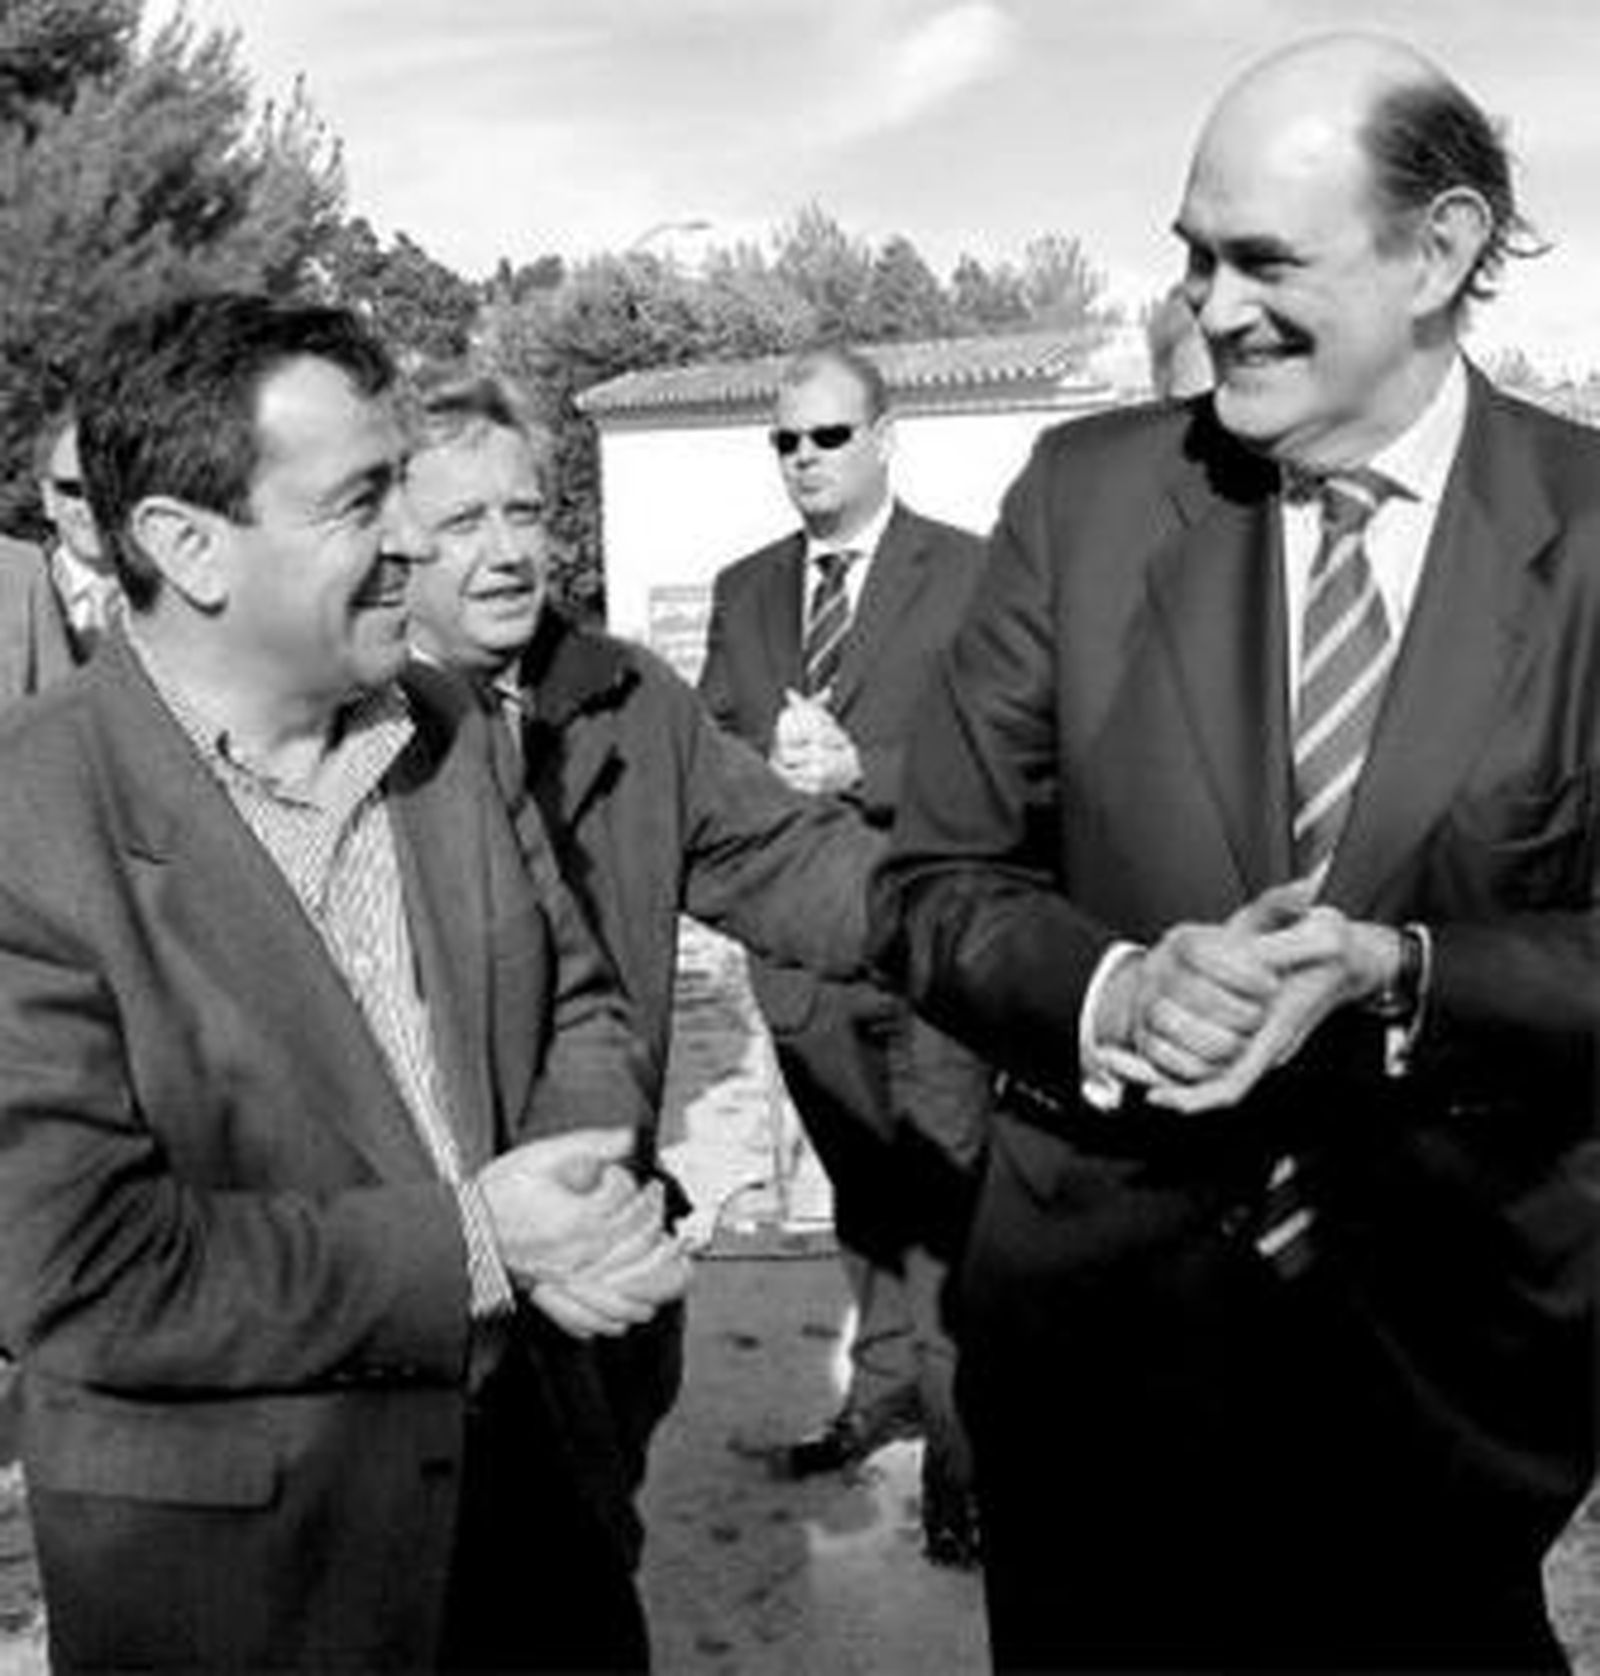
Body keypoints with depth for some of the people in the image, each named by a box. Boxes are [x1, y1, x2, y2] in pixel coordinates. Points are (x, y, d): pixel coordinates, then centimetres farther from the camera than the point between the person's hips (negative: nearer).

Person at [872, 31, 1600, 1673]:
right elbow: (934, 882, -3)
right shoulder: (1088, 491, -6)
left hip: (1457, 1350, 0)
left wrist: (1400, 976, -26)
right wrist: (1112, 989, -23)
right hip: (1097, 1310, 1)